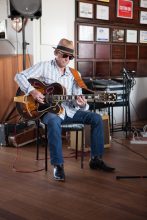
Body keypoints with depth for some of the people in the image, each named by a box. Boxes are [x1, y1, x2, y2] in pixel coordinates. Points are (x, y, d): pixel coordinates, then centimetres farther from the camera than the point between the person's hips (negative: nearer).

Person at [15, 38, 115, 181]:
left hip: (69, 111, 5)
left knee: (96, 118, -10)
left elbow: (76, 99, 6)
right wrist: (32, 91, -23)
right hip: (49, 110, -5)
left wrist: (82, 104, -19)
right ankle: (58, 165, -32)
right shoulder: (44, 67, -3)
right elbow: (19, 76, -7)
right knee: (53, 121, -40)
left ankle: (96, 159, -2)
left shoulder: (73, 74, 9)